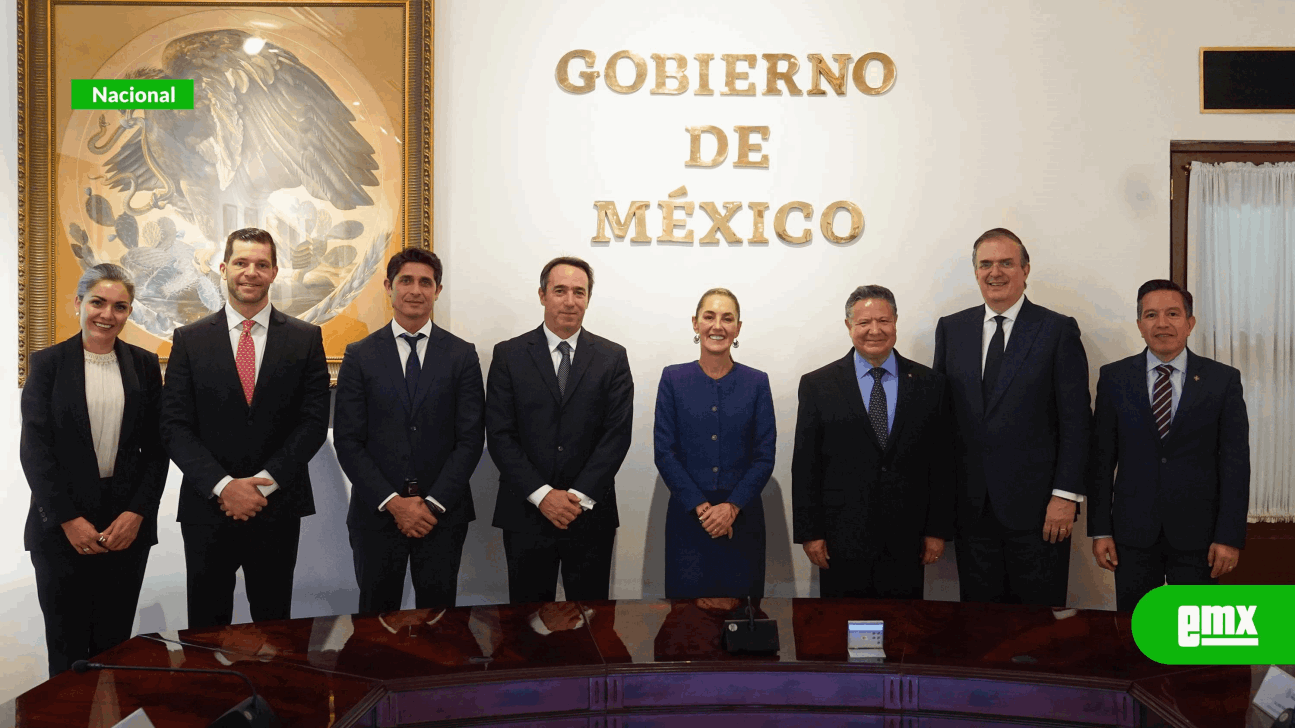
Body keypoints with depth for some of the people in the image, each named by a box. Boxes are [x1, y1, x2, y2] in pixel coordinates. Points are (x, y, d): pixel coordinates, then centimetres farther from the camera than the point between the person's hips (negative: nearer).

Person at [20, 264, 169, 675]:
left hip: (128, 524, 1)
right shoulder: (47, 363, 1)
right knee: (67, 648, 4)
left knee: (114, 644, 6)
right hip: (61, 528, -1)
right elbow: (34, 448, -3)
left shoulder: (144, 365, 7)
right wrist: (67, 519, -10)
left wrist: (137, 512, -6)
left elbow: (156, 447, 5)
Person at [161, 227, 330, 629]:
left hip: (278, 509, 0)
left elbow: (314, 421, -3)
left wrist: (264, 483, -11)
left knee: (274, 625, 10)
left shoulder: (306, 339, 3)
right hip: (207, 508, 0)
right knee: (206, 628, 9)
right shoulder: (190, 340, 3)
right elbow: (175, 426, -2)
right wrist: (223, 486, -13)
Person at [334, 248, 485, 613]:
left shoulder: (462, 355, 2)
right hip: (376, 514, 0)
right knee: (376, 619, 10)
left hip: (443, 514, 0)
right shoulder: (359, 356, 2)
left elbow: (471, 437, -2)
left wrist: (434, 503, -11)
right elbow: (347, 441, -2)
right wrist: (392, 502, -11)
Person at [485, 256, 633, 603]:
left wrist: (579, 496, -11)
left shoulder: (612, 357, 4)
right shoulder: (508, 355, 2)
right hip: (526, 513, 0)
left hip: (591, 513, 0)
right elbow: (499, 435, -3)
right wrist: (542, 494, -12)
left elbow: (617, 433, -2)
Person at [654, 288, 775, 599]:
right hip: (687, 515, 0)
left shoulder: (756, 382, 3)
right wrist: (701, 507, -10)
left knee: (740, 595, 5)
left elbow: (765, 456, 0)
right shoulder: (673, 378, 2)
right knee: (688, 596, 3)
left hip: (742, 515, 1)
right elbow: (664, 452, -2)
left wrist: (731, 506, -11)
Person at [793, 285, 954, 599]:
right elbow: (805, 465, 0)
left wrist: (938, 530, 3)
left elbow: (941, 463, 5)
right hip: (842, 541, -1)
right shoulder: (817, 385, 1)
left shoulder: (929, 384, 5)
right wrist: (810, 532, -3)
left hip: (906, 543, 1)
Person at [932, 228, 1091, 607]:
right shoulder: (951, 329, 9)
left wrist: (1065, 495, -10)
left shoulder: (1059, 330, -1)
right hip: (971, 506, 3)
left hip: (1037, 506, -3)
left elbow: (1075, 420, -4)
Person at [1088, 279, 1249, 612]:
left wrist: (1230, 536, -6)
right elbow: (1101, 458, 1)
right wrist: (1100, 530, -2)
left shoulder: (1223, 380, 0)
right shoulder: (1114, 378, 1)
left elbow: (1235, 462, -2)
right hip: (1133, 532, 1)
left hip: (1197, 534, 0)